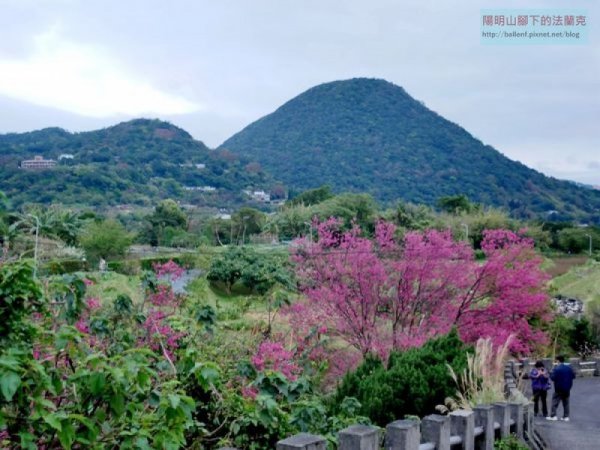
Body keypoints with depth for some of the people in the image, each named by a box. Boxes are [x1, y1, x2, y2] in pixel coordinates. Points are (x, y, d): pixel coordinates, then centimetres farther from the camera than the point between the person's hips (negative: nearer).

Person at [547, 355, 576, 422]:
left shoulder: (556, 369, -16)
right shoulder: (569, 368, 3)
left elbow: (553, 378, -20)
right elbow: (573, 376, 9)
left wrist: (551, 374, -2)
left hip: (559, 389, -5)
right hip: (567, 388, 5)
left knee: (555, 401, 1)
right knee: (566, 402, 12)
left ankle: (553, 416, -2)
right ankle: (566, 417, 12)